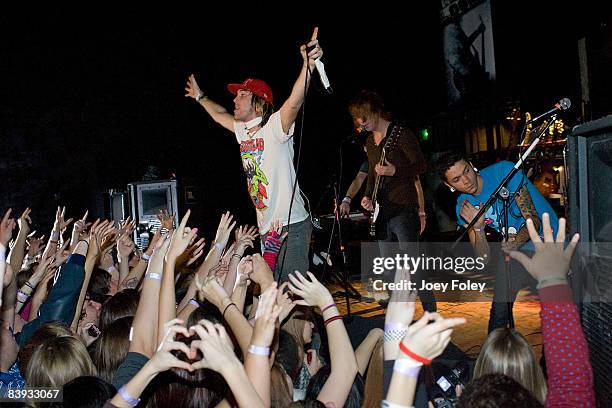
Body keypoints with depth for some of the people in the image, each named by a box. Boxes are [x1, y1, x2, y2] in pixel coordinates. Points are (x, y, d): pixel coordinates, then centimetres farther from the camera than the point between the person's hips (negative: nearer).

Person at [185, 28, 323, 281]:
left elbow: (295, 102, -30)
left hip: (291, 225, -8)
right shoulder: (242, 131, 13)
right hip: (266, 228, 9)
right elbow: (219, 115, 34)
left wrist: (308, 65, -45)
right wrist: (200, 97, 48)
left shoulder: (274, 127, -11)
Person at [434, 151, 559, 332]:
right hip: (514, 246, 4)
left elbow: (533, 219, -20)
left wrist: (516, 242, -39)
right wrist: (478, 228, -27)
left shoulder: (503, 171, -18)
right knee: (500, 308, 5)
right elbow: (484, 257, -9)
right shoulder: (463, 206, -4)